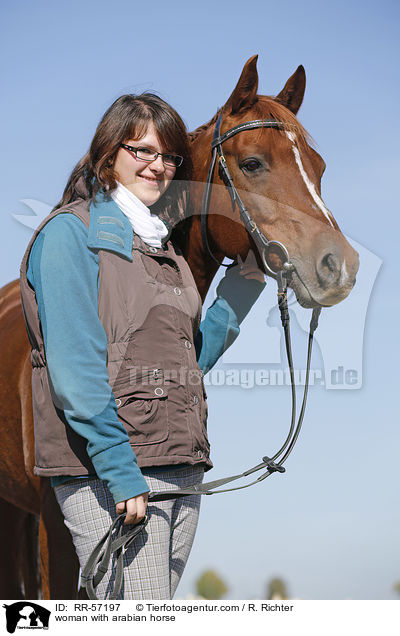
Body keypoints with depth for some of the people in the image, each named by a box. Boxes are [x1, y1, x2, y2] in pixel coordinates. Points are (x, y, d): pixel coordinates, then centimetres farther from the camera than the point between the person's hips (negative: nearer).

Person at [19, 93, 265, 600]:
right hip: (104, 467, -8)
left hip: (181, 470, 8)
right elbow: (74, 370, -14)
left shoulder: (162, 246, 19)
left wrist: (243, 286, 15)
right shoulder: (71, 232, -5)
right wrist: (120, 472, -20)